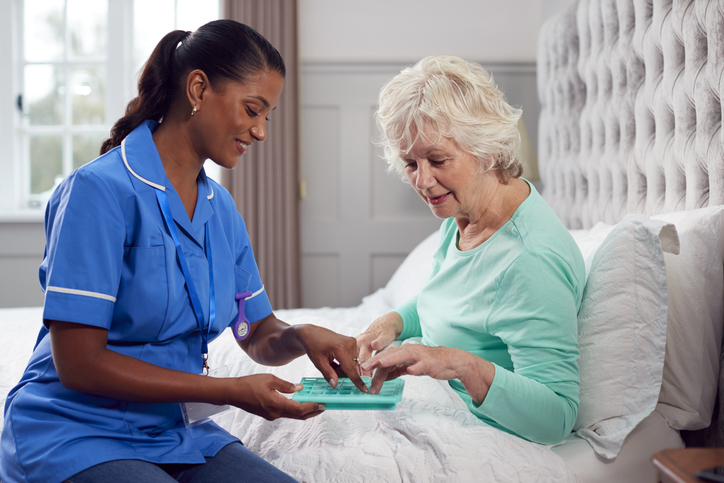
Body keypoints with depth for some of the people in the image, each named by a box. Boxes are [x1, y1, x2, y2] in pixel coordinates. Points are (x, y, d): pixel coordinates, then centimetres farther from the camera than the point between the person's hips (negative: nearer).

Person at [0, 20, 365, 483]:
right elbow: (78, 364, -19)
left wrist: (301, 336, -10)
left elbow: (259, 336, 14)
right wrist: (229, 391, -18)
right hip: (77, 435, -6)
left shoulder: (220, 209, 7)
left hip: (175, 432, 6)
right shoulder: (100, 190, -16)